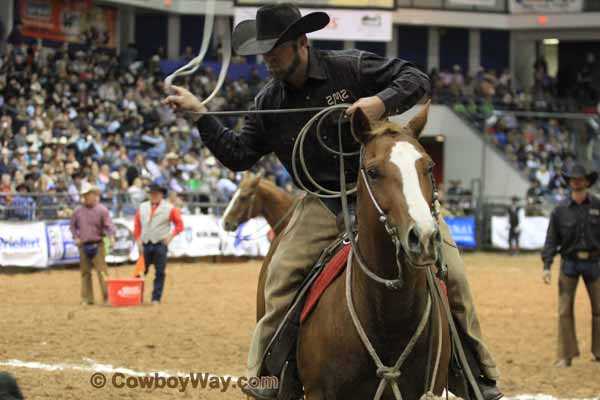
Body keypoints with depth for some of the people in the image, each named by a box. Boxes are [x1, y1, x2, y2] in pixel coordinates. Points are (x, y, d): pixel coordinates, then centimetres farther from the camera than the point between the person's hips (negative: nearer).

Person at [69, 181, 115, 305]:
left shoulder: (101, 210, -4)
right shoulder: (78, 211, 8)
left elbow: (109, 225, -11)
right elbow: (73, 225, 20)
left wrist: (111, 236, -29)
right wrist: (75, 237, 7)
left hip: (97, 245, -4)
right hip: (83, 245, 4)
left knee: (101, 271, -10)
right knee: (85, 272, 7)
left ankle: (107, 296, -10)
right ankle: (87, 298, 13)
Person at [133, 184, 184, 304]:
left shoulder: (169, 208, 0)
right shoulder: (142, 208, 9)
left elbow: (179, 224, 2)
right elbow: (137, 225, 11)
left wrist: (171, 236, -11)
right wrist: (138, 240, 1)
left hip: (160, 244, -3)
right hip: (145, 244, 3)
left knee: (160, 273, -3)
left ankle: (156, 298, 2)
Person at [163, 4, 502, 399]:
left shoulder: (351, 68, -10)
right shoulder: (269, 103, 2)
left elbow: (416, 80, -11)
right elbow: (239, 155, 4)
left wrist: (382, 102, -30)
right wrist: (199, 113, -3)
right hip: (326, 201, 2)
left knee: (449, 269, -12)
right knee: (282, 276, -18)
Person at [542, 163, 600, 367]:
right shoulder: (561, 210, -1)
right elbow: (551, 239, 1)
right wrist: (547, 266, -7)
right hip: (569, 263, 0)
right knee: (565, 310, -2)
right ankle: (565, 356, 4)